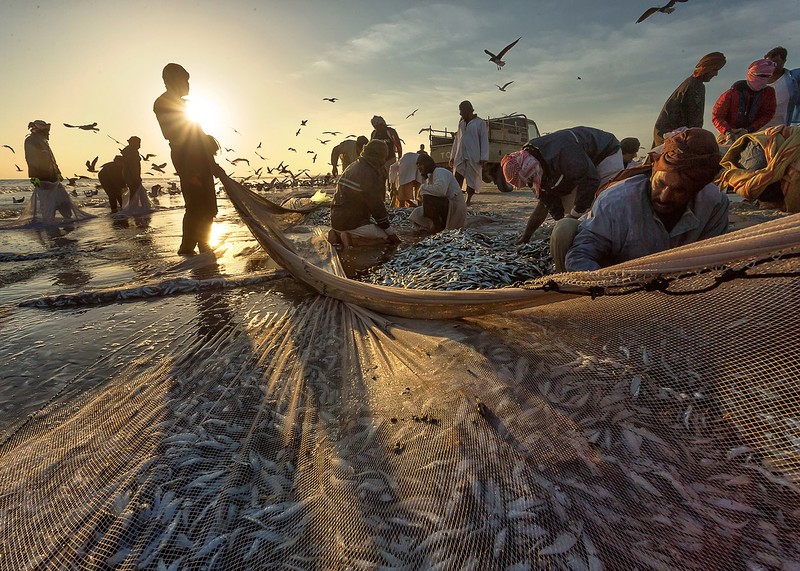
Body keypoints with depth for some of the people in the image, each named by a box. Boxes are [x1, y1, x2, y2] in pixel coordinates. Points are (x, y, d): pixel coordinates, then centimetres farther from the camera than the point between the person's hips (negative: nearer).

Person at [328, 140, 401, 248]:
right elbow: (376, 206, -13)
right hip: (350, 223, -9)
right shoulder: (370, 175, -16)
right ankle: (351, 240, -15)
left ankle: (338, 235, 9)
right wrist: (390, 232, -6)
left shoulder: (352, 167, 13)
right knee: (388, 237, -8)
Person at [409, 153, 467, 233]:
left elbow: (441, 190, -32)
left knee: (427, 198, -29)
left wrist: (423, 187, -17)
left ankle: (438, 226, -14)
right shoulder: (429, 177, 17)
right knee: (417, 213, 6)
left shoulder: (439, 171, -12)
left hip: (455, 207, -9)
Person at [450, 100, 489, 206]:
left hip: (473, 158, -5)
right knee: (457, 180, -6)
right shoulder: (461, 123, 17)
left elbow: (484, 141, -5)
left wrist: (484, 158, -13)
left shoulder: (480, 123, 0)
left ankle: (468, 200, 12)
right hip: (460, 157, 5)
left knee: (471, 180, 2)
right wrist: (452, 156, 13)